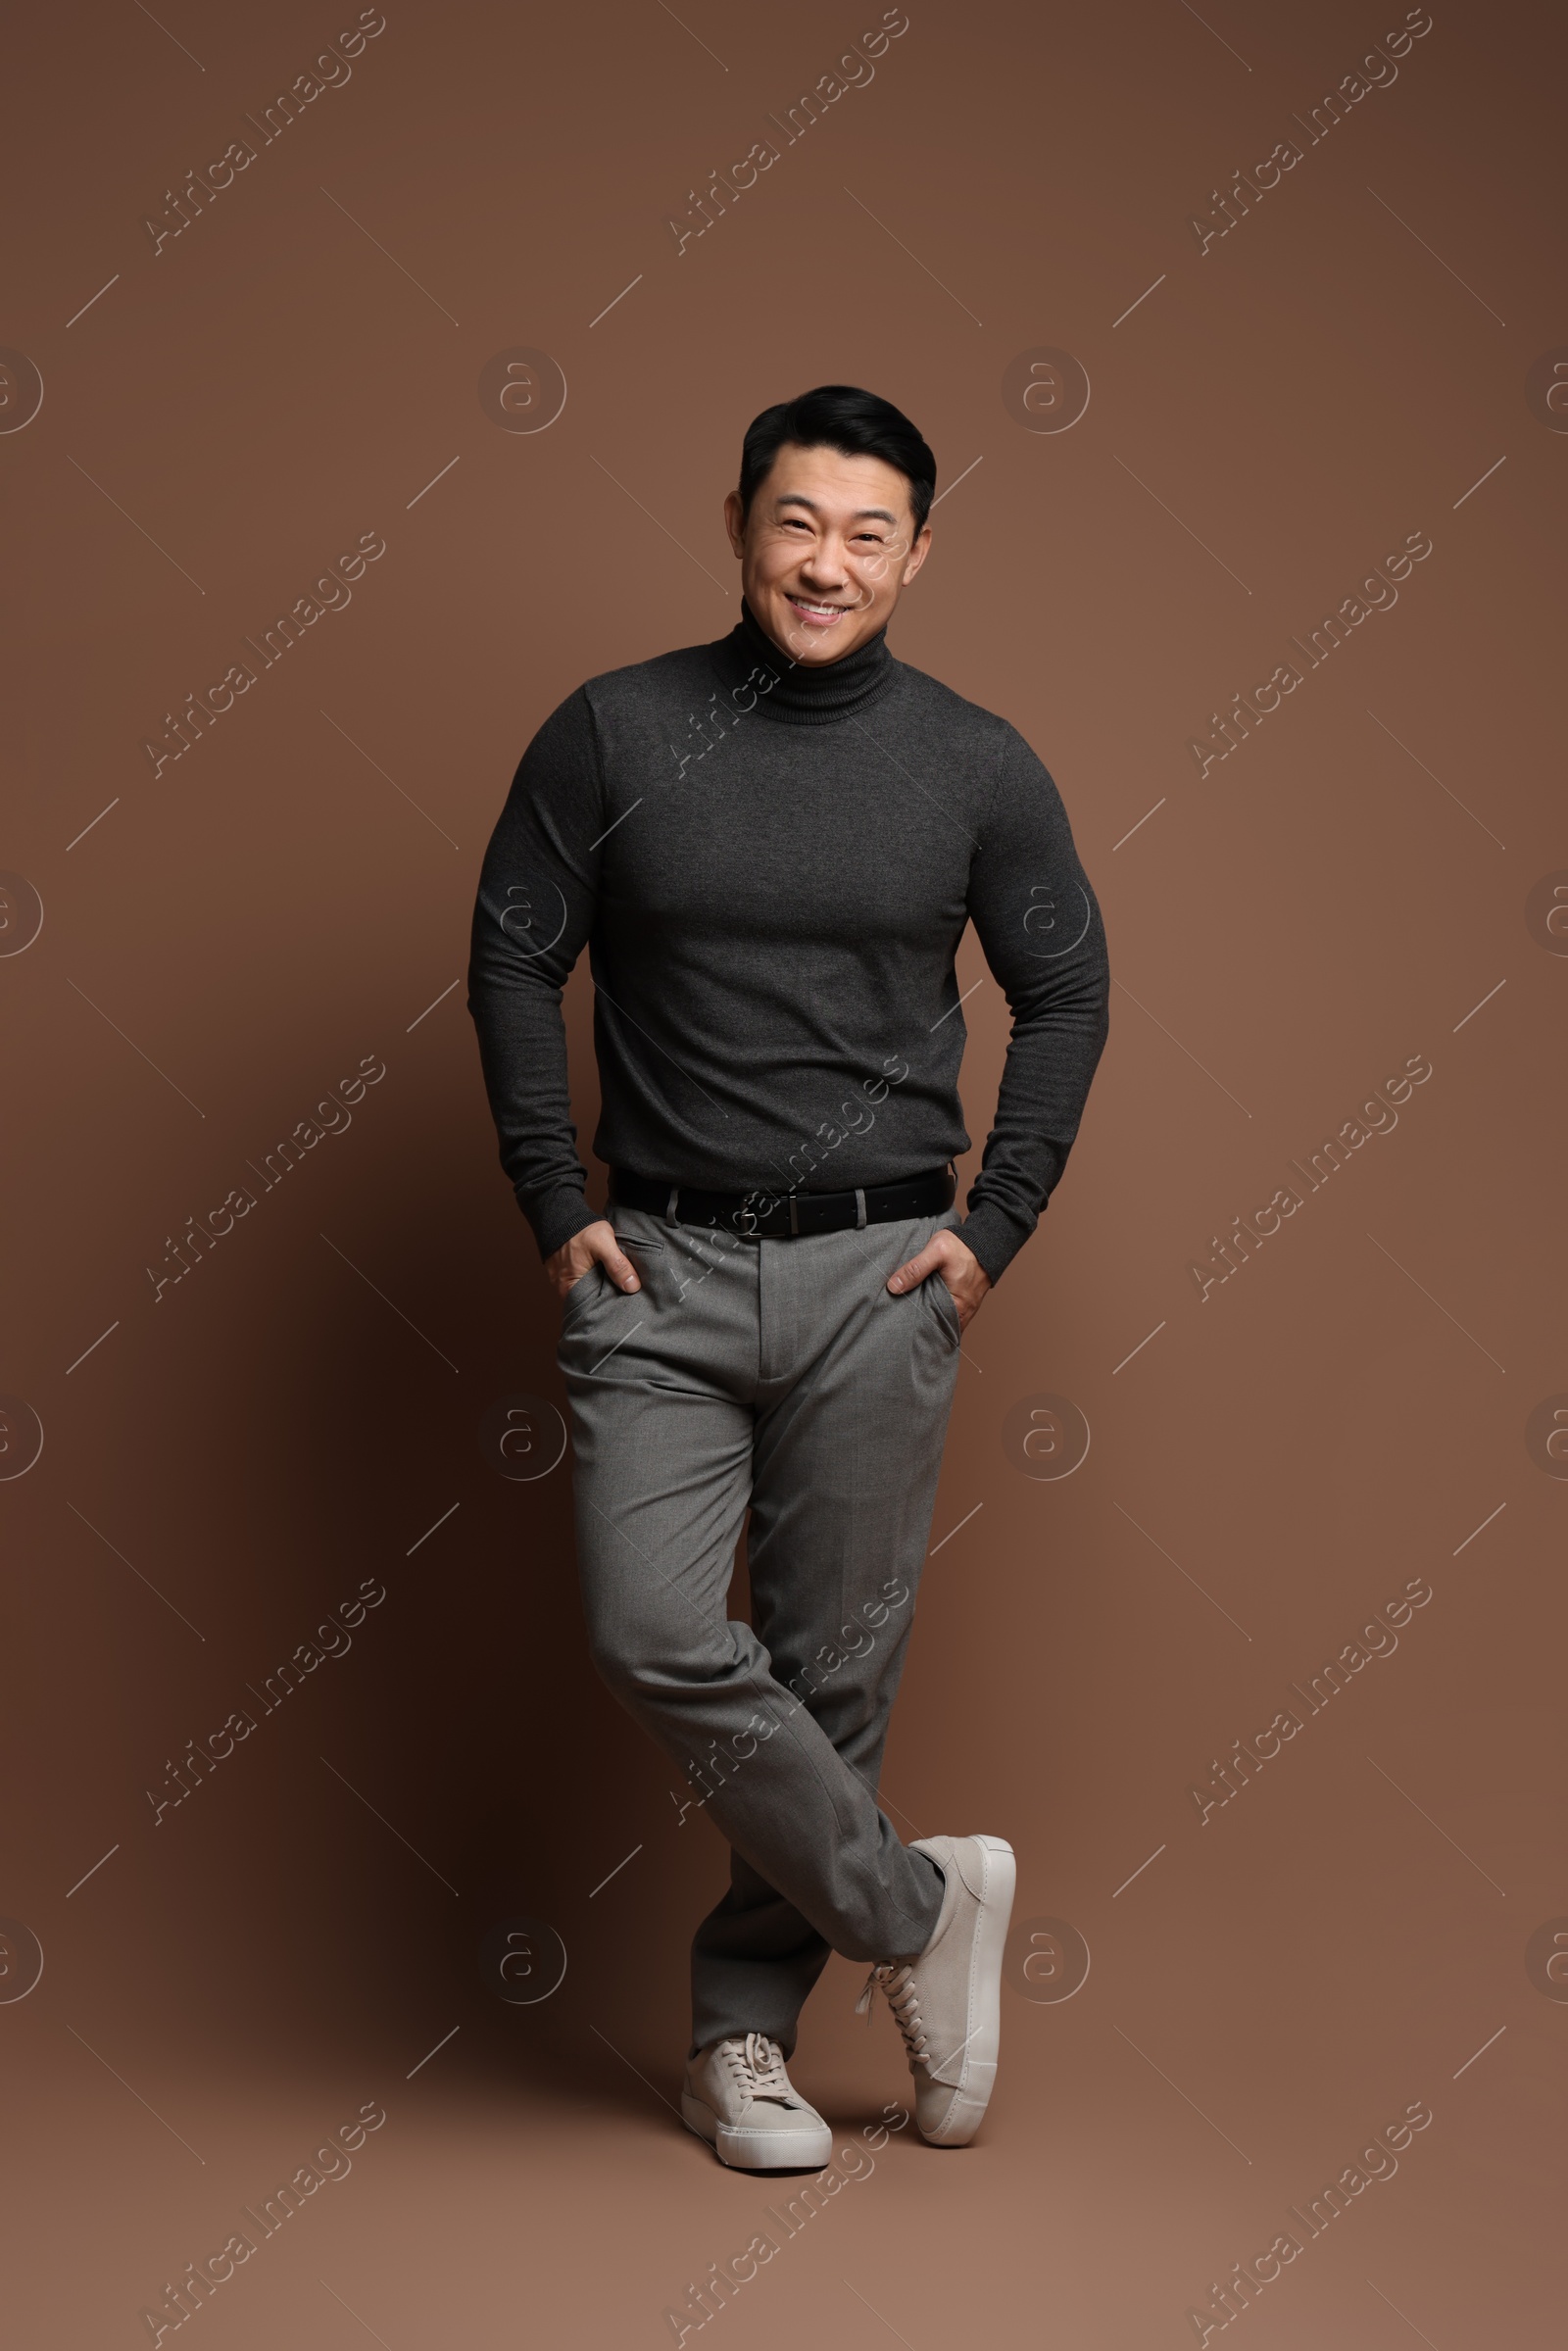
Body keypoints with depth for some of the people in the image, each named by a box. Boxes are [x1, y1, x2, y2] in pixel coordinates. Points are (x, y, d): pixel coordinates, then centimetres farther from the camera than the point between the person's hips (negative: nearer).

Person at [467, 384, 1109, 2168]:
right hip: (658, 1266, 0)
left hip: (875, 1275, 0)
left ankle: (742, 2032, 22)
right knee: (657, 1637, -11)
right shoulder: (615, 733, 0)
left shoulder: (976, 767, 2)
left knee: (834, 1666, 5)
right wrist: (554, 1204, 1)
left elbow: (1066, 994, 11)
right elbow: (513, 961, 7)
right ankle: (922, 1909, 10)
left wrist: (995, 1226, 3)